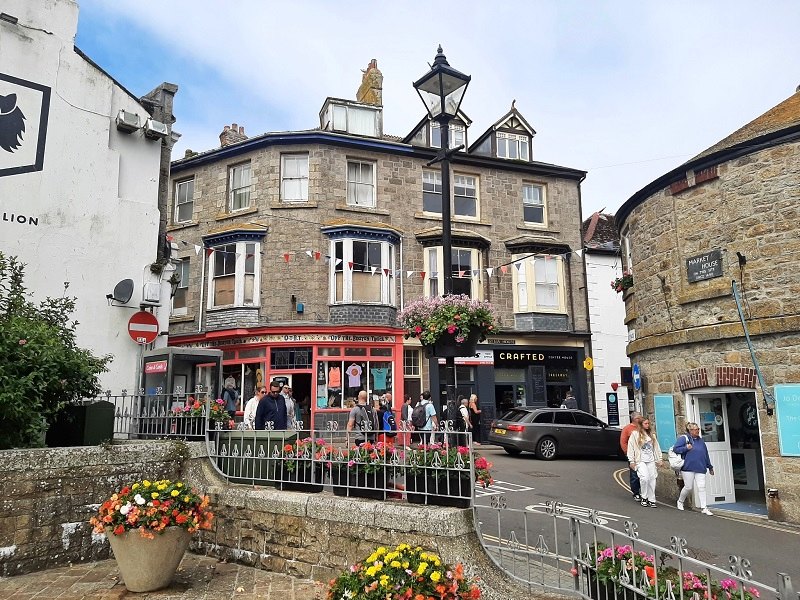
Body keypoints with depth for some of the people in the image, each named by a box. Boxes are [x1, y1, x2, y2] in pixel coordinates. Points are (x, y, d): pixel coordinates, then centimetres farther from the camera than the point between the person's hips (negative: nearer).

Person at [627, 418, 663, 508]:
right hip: (640, 461, -5)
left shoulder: (652, 434, 13)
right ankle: (644, 497, 0)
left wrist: (659, 459, 14)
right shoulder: (635, 434, -2)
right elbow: (630, 447, -3)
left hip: (651, 461, 5)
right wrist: (632, 461, -5)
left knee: (652, 479, 2)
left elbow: (656, 447, 18)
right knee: (644, 478, -18)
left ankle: (651, 500, 11)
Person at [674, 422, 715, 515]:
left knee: (702, 487, -3)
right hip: (688, 468, -5)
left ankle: (703, 508, 3)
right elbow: (675, 449, -6)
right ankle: (680, 501, 25)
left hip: (700, 468, 5)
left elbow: (706, 455, 22)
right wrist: (686, 448, -16)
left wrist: (710, 467, 25)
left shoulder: (701, 441, 15)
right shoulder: (684, 439, -3)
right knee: (688, 487, 1)